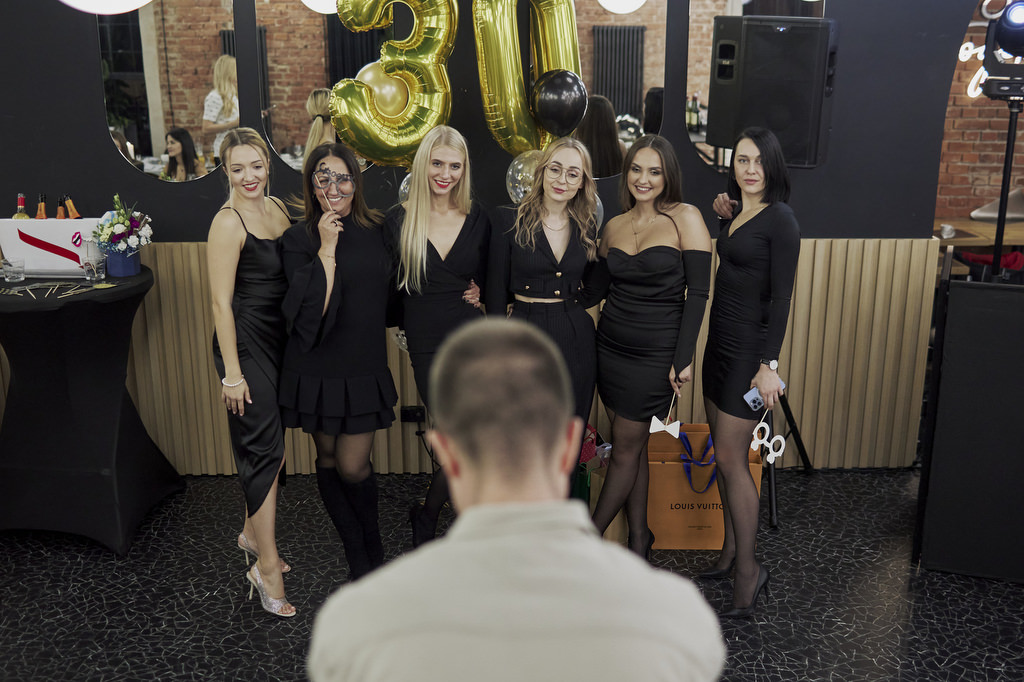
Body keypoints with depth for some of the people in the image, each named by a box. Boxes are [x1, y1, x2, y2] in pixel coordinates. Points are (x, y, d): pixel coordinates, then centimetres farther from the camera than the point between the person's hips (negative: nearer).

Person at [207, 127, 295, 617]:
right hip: (246, 340, -8)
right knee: (264, 446, -4)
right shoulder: (228, 222, -15)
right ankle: (267, 565, 5)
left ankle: (252, 532, 36)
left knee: (265, 442, 18)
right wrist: (232, 373, -17)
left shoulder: (276, 207, 8)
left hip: (280, 337, 8)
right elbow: (221, 302, -16)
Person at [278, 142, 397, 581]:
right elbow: (310, 309, -20)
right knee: (328, 460, 11)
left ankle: (373, 543, 27)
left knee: (352, 466, -1)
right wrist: (326, 249, -21)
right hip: (318, 368, -1)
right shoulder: (299, 239, -7)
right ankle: (356, 552, 29)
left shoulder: (377, 230, 3)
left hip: (366, 367, 1)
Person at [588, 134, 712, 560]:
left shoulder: (685, 218, -7)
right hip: (610, 347, 5)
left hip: (656, 354, -4)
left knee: (626, 448, 4)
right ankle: (639, 536, 28)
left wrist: (683, 358, -14)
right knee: (632, 447, 12)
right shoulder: (614, 226, 8)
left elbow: (697, 293, -10)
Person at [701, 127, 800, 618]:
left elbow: (780, 297, -16)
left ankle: (748, 570, 9)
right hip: (720, 344, 8)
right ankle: (731, 550, 26)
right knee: (723, 455, 13)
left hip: (749, 349, -8)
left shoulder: (779, 219, -12)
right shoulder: (733, 214, 11)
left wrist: (769, 364, -19)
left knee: (730, 458, -5)